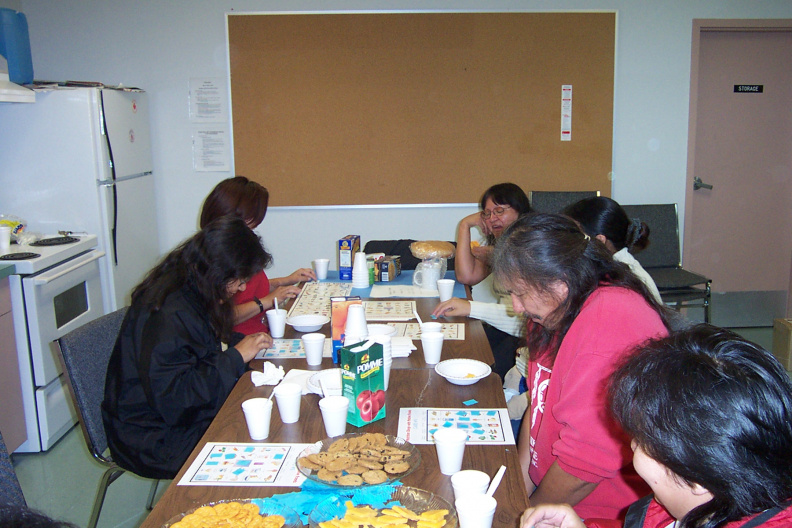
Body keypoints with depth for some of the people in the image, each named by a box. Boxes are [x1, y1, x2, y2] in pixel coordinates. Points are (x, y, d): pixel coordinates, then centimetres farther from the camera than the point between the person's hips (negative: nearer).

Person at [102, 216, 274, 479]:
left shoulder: (190, 294, 3)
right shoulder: (167, 314, -26)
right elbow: (173, 397, -29)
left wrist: (244, 341, 0)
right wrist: (236, 356, -23)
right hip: (158, 440, -9)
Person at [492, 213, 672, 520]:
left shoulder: (608, 329, -28)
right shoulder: (560, 311, 3)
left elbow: (586, 461, -26)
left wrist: (531, 512, -11)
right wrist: (521, 482, 3)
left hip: (606, 514, -8)